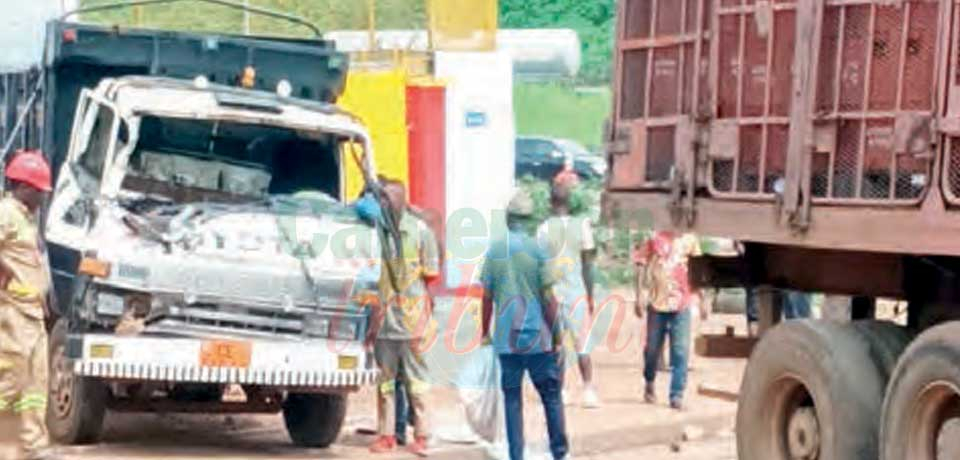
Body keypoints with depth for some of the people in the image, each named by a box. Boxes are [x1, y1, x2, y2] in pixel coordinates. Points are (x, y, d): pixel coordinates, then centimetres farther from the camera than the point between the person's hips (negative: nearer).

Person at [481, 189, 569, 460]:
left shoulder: (495, 249, 2)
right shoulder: (536, 249, -6)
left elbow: (487, 296, 4)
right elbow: (548, 298, -7)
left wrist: (485, 331, 15)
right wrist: (557, 336, 0)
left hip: (506, 339, 2)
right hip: (538, 336, -2)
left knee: (512, 397, 7)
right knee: (551, 396, 10)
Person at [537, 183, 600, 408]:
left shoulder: (544, 229, -2)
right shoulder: (582, 225, -1)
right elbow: (588, 264, 0)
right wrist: (590, 296, 6)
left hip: (552, 292, 0)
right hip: (577, 291, 0)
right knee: (582, 344, 4)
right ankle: (588, 390, 0)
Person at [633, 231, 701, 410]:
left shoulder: (690, 240, 6)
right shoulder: (656, 239, 1)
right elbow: (641, 266, 3)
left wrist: (699, 298, 12)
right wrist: (640, 296, -4)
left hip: (682, 304, 1)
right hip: (657, 301, -1)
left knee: (681, 350, -6)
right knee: (653, 347, 11)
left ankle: (677, 395, 0)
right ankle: (649, 384, 36)